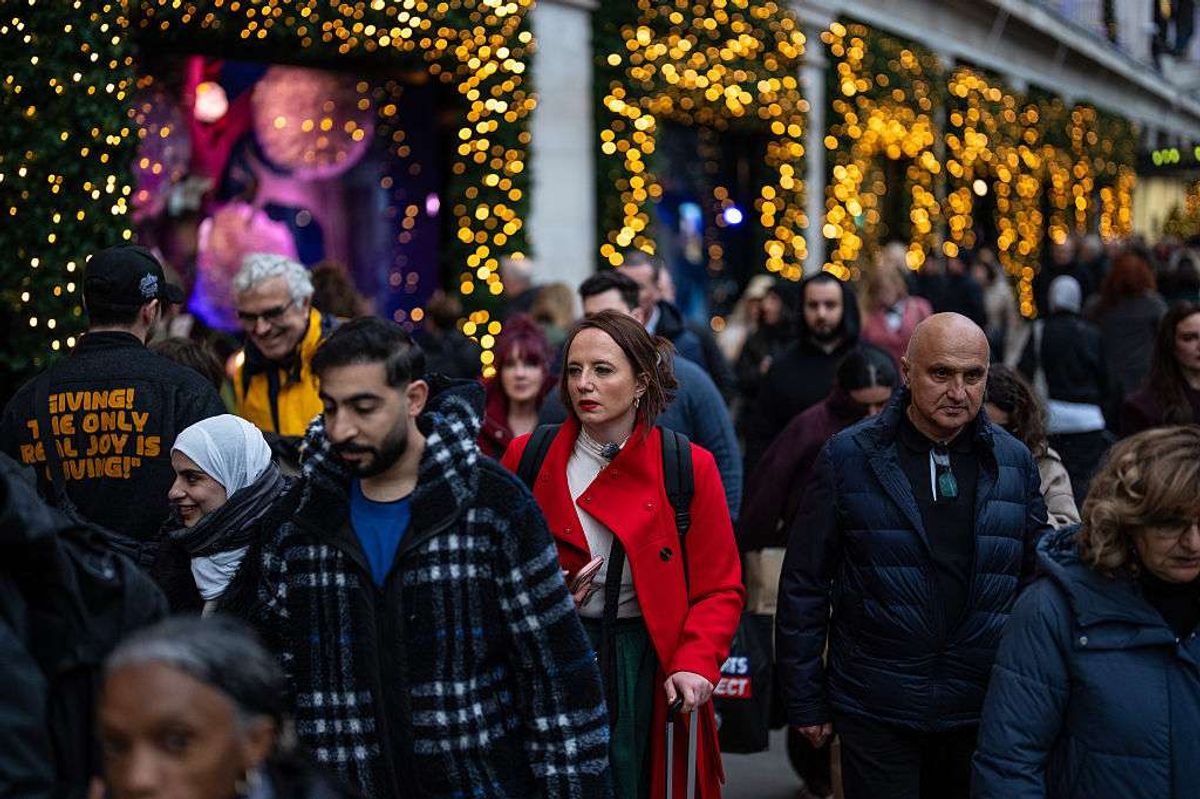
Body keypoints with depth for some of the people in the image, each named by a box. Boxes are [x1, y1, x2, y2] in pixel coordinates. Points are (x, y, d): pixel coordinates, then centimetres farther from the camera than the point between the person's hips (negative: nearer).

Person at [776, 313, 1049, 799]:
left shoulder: (1015, 462, 4)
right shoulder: (848, 457, -4)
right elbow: (805, 585, -1)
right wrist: (806, 701, -2)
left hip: (982, 712, 3)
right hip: (876, 711, -3)